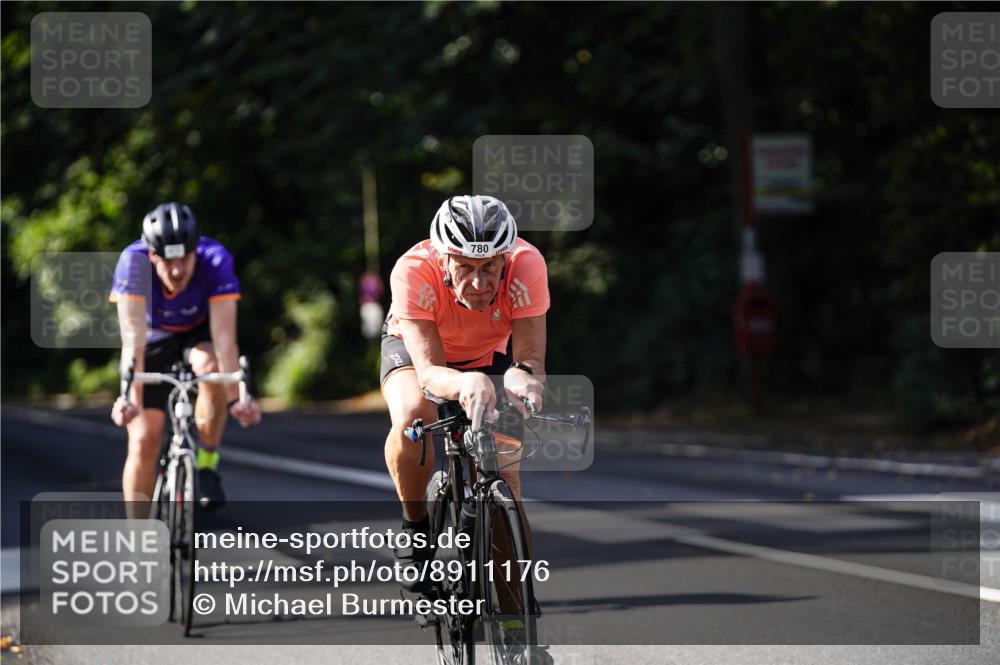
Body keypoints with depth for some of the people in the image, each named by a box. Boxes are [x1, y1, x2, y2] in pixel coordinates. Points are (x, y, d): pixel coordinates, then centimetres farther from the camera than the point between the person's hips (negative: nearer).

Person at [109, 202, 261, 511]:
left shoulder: (215, 260, -34)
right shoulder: (134, 262, -35)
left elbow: (224, 335, -40)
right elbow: (134, 337, -42)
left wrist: (236, 398, -50)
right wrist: (129, 397, -54)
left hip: (200, 331, 0)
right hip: (156, 337, 0)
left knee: (210, 365, -35)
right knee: (143, 441, -11)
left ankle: (207, 462, -15)